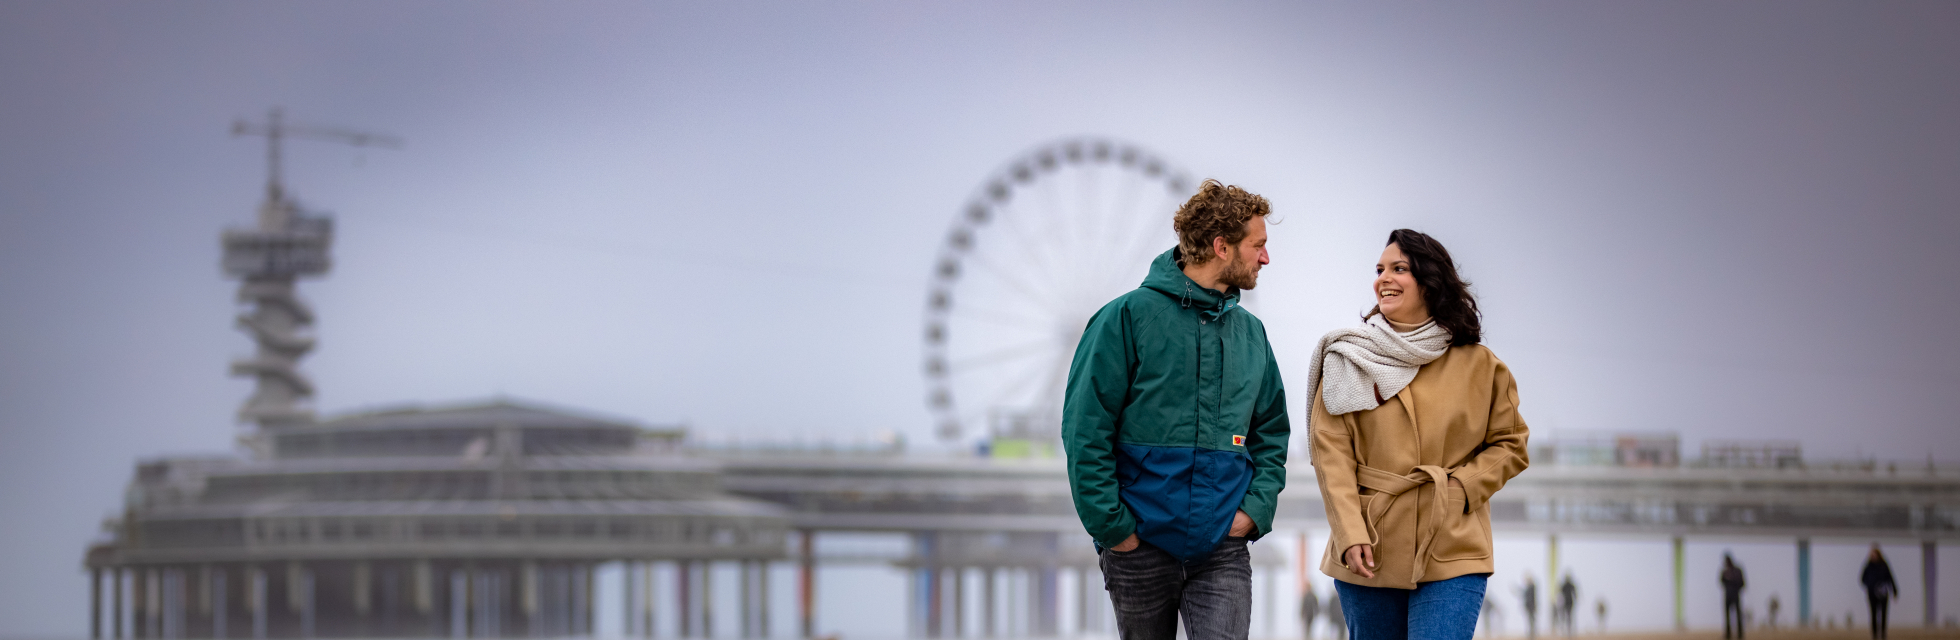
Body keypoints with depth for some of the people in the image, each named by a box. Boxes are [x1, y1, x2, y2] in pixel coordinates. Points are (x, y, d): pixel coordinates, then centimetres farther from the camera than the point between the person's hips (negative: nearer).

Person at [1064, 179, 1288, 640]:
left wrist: (1256, 507, 1)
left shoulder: (1250, 332, 11)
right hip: (1141, 547, -3)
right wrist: (1112, 527, -13)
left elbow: (1272, 433, 18)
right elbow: (1086, 432, -9)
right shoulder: (1130, 317, -6)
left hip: (1223, 550, 3)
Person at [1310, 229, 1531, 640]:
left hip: (1452, 557, -1)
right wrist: (1351, 534, -13)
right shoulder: (1350, 360, 5)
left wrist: (1459, 488, -7)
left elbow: (1509, 445, 12)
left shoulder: (1478, 365, 5)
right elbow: (1331, 453, -1)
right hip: (1370, 555, 1)